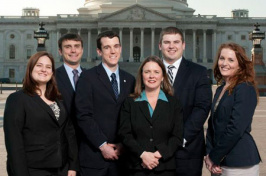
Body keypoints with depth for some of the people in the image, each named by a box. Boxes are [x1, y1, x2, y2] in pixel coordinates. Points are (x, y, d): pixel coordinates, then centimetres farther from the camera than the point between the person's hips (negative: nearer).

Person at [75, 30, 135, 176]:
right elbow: (84, 116, -10)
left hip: (120, 154, 4)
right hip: (94, 155, -3)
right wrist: (102, 145, -12)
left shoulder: (129, 80, 11)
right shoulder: (88, 77, -3)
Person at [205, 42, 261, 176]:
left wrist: (214, 157, -12)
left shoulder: (246, 89, -11)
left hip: (240, 164, -7)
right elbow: (212, 124, 10)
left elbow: (235, 128, -18)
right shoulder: (221, 89, 12)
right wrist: (209, 154, -3)